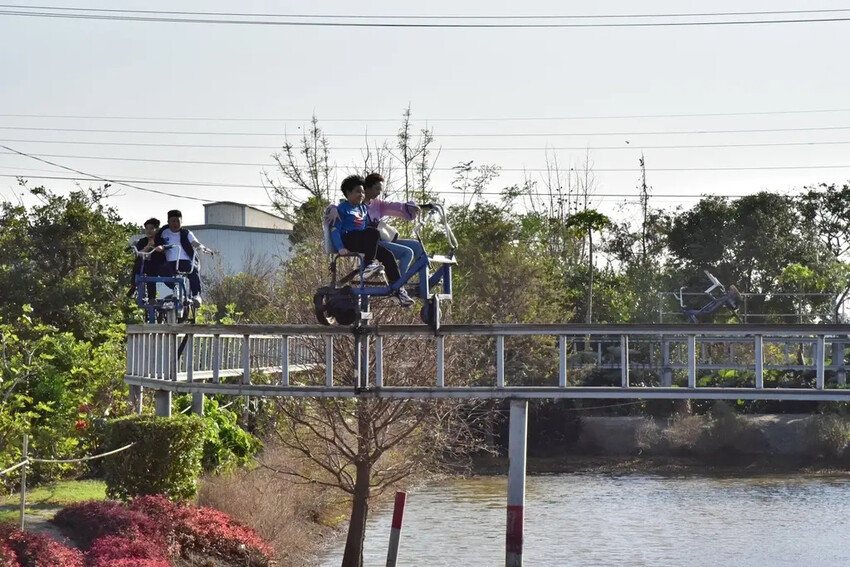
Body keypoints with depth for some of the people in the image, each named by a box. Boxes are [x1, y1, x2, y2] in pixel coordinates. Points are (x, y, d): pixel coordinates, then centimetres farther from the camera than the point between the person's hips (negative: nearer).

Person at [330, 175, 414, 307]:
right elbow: (335, 230, -7)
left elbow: (369, 225, 27)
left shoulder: (363, 208, 23)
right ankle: (368, 264, -33)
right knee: (373, 232, -34)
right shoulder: (342, 208, 1)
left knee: (387, 255, -14)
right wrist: (341, 248, -20)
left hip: (363, 243, 7)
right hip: (348, 240, -7)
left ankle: (398, 290, -16)